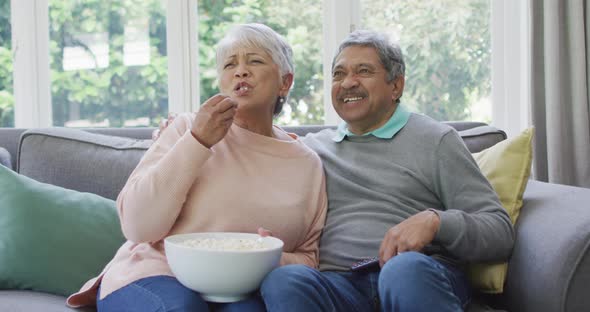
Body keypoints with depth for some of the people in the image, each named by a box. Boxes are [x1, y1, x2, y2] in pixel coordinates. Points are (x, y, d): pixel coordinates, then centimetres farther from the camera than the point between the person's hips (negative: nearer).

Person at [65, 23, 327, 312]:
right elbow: (138, 226, -9)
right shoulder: (187, 128, 1)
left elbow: (308, 258, 13)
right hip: (155, 273, 0)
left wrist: (276, 261, -12)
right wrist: (197, 142, -15)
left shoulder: (307, 164, 7)